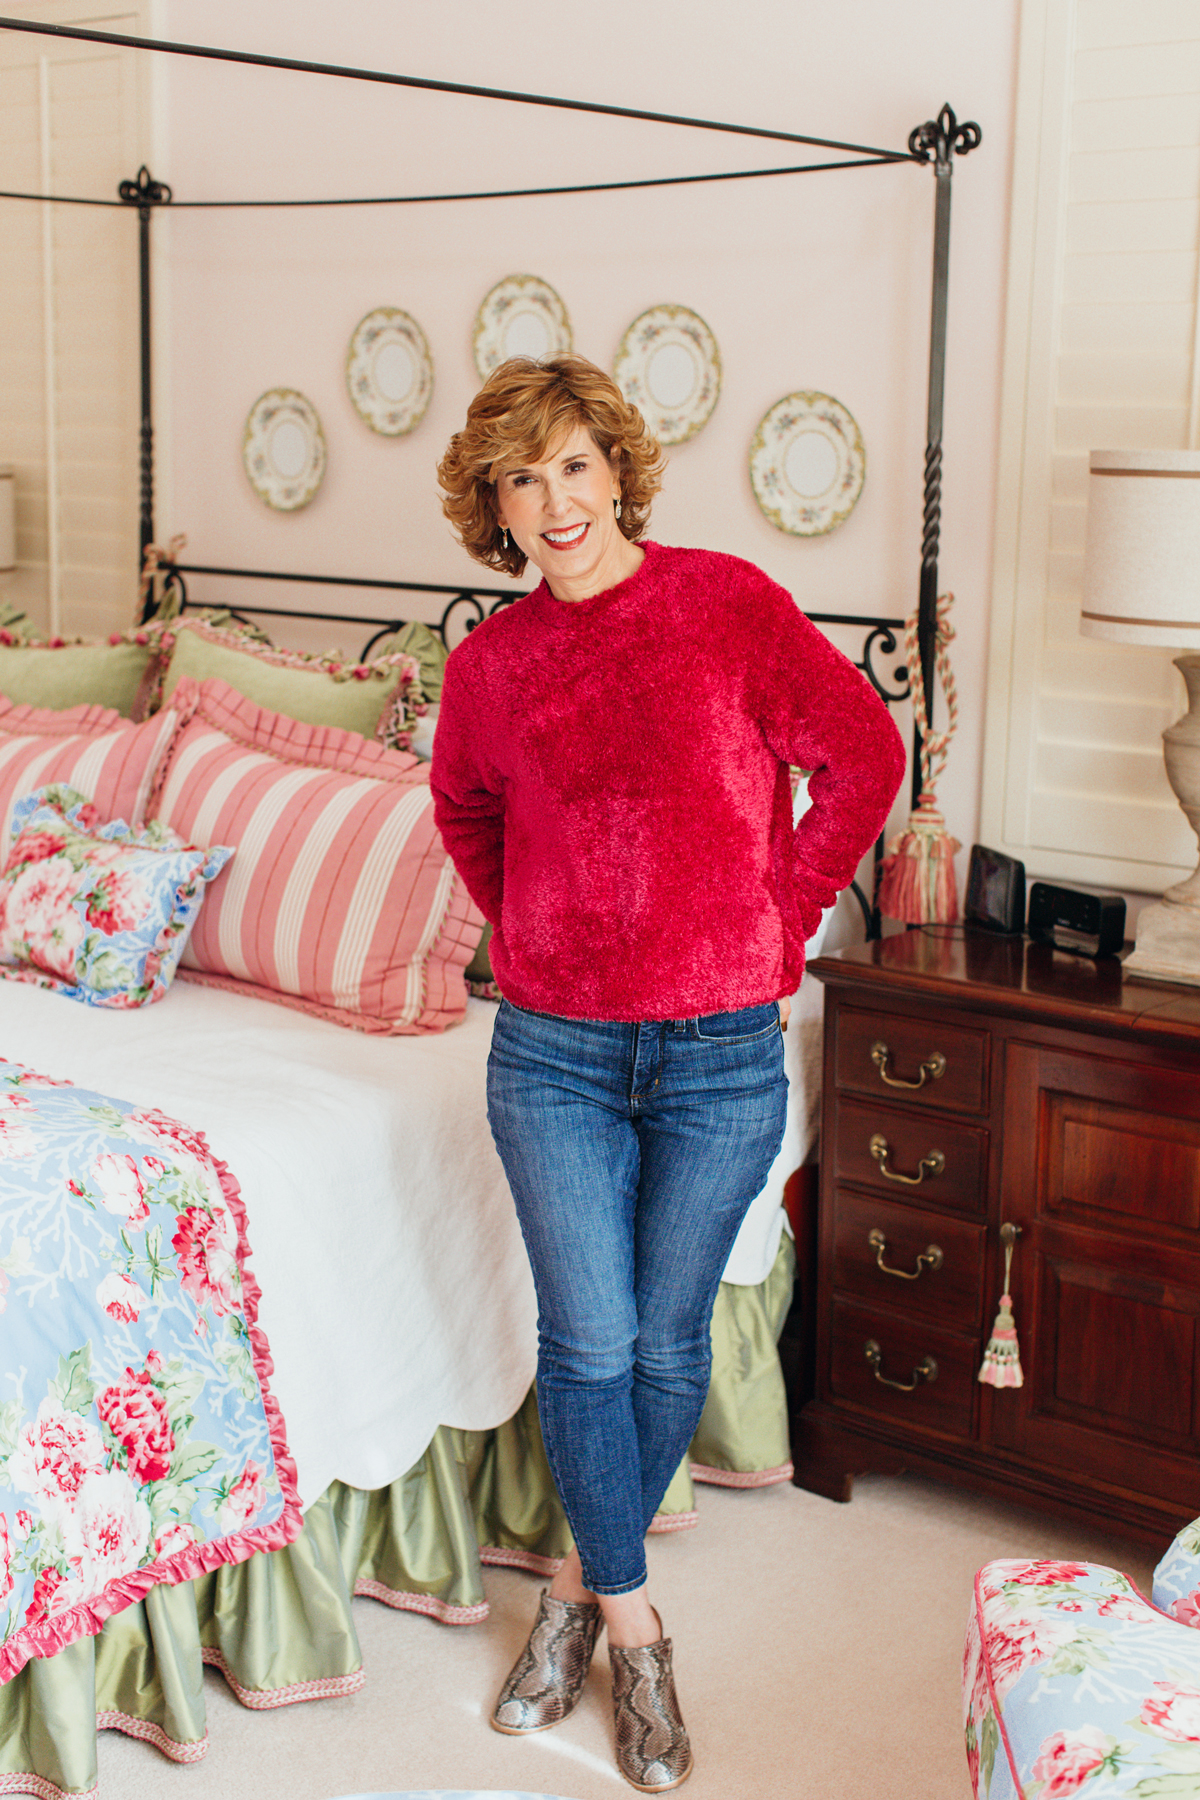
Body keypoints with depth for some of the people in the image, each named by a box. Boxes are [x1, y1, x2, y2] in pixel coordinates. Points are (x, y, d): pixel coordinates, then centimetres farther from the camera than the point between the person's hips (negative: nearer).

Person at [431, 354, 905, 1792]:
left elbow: (862, 758, 0)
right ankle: (631, 1623, 23)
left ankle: (581, 1581, 32)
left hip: (721, 1054, -1)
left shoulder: (727, 602, -6)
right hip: (553, 1051, 1)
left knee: (669, 1342, 10)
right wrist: (519, 924, 10)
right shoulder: (490, 662, 1)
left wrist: (776, 921, 0)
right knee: (588, 1339, 4)